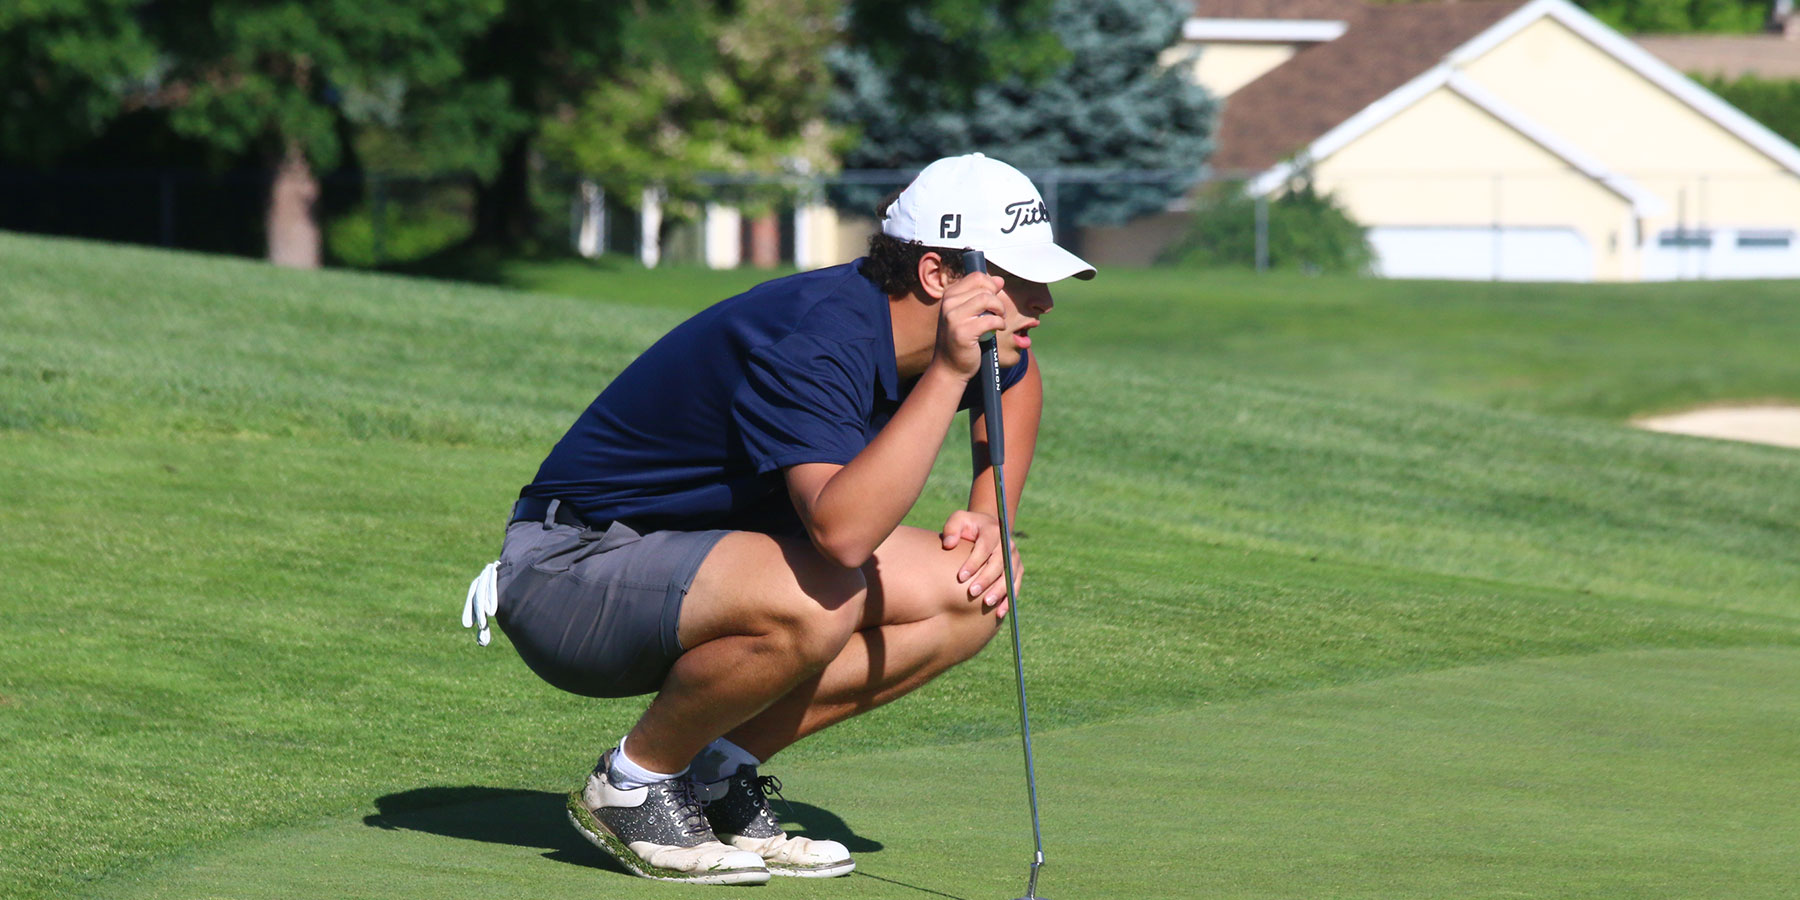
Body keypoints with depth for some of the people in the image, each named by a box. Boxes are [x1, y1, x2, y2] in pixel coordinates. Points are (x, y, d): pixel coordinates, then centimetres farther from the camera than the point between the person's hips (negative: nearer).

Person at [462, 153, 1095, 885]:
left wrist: (989, 521, 9)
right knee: (816, 604, -37)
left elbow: (1017, 382, 24)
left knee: (969, 594, -4)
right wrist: (949, 370, -44)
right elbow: (843, 531, -45)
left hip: (695, 556, 9)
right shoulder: (814, 342, -29)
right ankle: (633, 783, -11)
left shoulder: (910, 330, -1)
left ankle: (718, 768, 2)